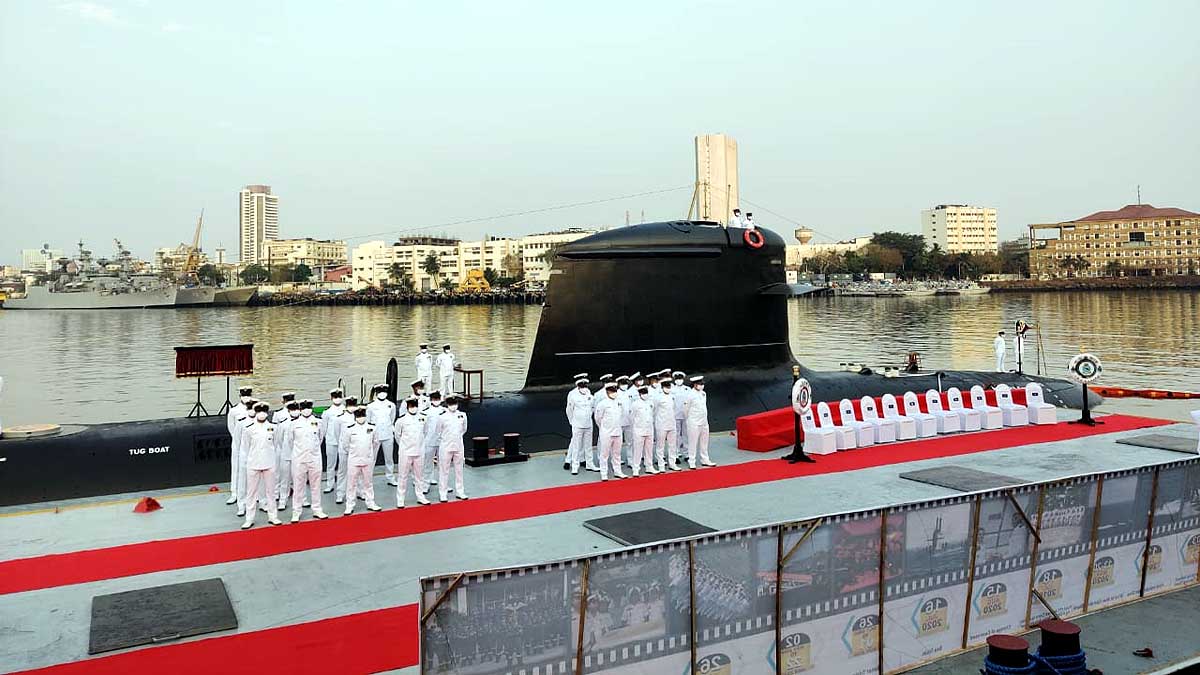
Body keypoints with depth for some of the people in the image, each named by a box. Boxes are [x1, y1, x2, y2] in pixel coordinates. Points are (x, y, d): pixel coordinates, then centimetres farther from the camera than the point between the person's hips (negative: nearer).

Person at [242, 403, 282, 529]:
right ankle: (249, 519, 10)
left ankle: (272, 516, 18)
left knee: (270, 490, 9)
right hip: (253, 464, -1)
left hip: (269, 464, 1)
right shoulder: (248, 428, -5)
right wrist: (251, 458, 11)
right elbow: (245, 446, 5)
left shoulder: (272, 427, 0)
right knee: (251, 492, 4)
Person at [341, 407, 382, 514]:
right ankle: (349, 506, 11)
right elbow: (345, 444, 3)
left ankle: (370, 503, 22)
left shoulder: (372, 428, -4)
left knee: (368, 483, 13)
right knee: (351, 483, 3)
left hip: (367, 461, 2)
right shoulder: (349, 429, -10)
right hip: (354, 461, -2)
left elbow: (375, 442, 11)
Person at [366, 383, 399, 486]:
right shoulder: (371, 406, -3)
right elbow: (367, 421, 5)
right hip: (375, 436, -3)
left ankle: (391, 478, 21)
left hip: (388, 436, 3)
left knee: (389, 458, 10)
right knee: (371, 458, -1)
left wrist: (387, 427, 12)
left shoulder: (391, 405, 4)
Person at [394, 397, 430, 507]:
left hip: (419, 451, 3)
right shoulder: (401, 419, -10)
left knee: (419, 475, 12)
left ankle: (420, 497, 22)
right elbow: (397, 435, 3)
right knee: (403, 476, 2)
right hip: (405, 452, -3)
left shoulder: (423, 417, 1)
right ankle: (400, 500, 9)